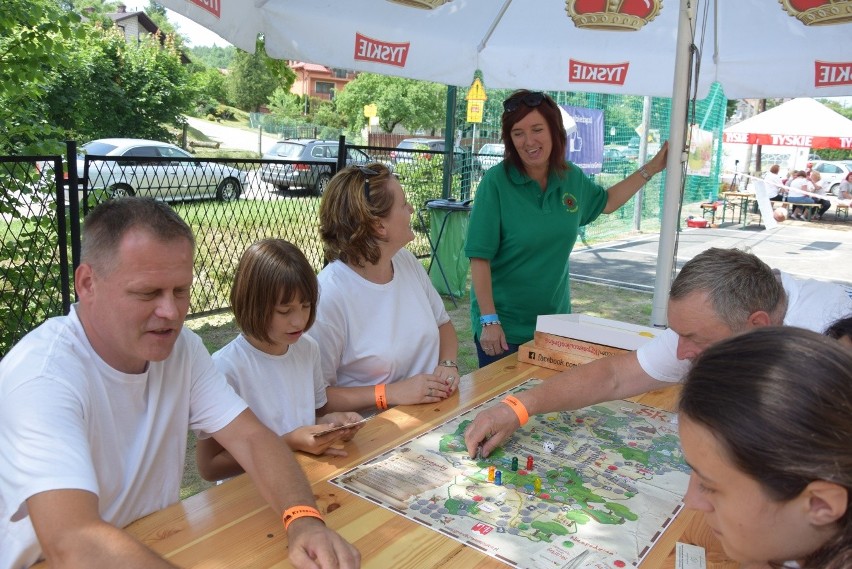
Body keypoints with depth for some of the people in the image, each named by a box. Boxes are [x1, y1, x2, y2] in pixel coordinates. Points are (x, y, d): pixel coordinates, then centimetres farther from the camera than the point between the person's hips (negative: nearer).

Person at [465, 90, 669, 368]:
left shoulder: (572, 178, 1)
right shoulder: (496, 182, -16)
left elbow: (606, 202, 22)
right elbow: (480, 257, -17)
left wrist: (653, 167, 17)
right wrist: (489, 320, -19)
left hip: (556, 320, 5)